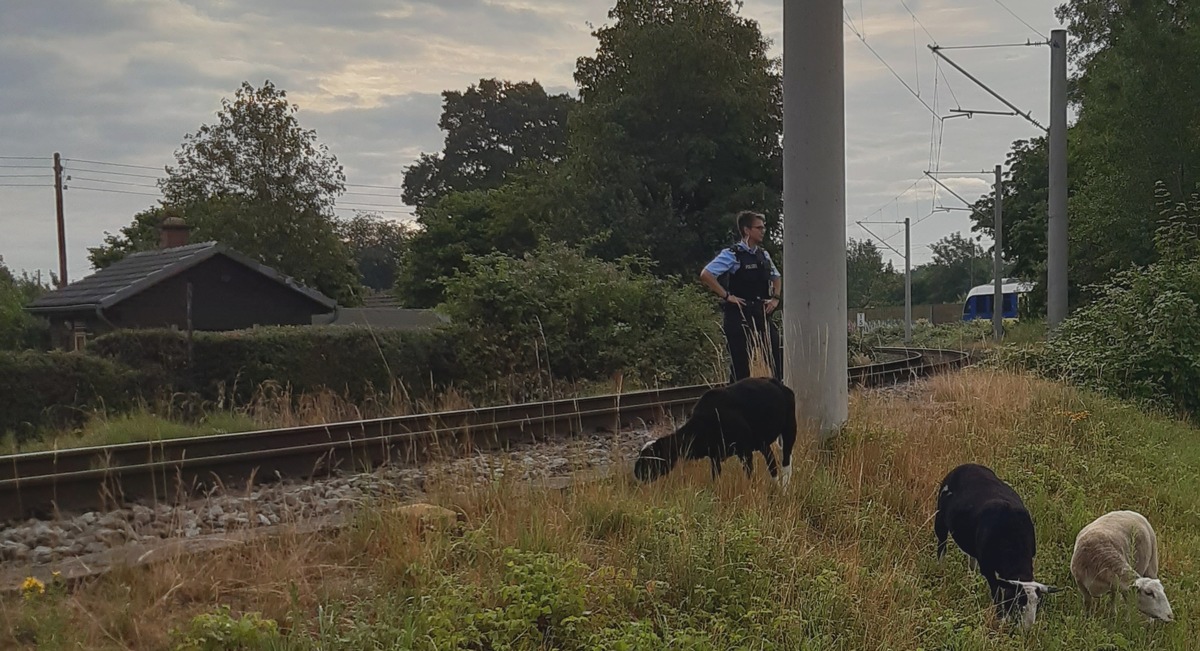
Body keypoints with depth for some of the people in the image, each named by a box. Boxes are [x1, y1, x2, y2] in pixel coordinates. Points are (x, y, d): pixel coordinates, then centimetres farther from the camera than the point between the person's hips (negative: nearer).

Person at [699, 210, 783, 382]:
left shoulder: (763, 255, 12)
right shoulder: (732, 255, -9)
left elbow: (776, 277, 29)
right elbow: (706, 275, -17)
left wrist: (775, 298, 12)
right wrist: (727, 296, -16)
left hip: (762, 315, 7)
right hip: (739, 318, -7)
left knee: (774, 366, 4)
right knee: (742, 368, -2)